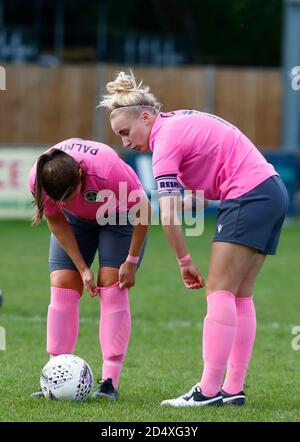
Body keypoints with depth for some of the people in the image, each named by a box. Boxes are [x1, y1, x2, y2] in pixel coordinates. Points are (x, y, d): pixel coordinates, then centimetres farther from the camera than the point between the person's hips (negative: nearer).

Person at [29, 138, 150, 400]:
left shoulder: (108, 171, -42)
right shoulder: (38, 179, -32)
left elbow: (143, 211, -24)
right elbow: (56, 221, -12)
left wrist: (131, 262, -17)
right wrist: (83, 269, -14)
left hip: (121, 216, -3)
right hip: (77, 220, 3)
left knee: (112, 289, -15)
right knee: (61, 288, -9)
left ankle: (110, 383, -15)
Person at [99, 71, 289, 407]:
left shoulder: (166, 139, -14)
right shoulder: (179, 121, 15)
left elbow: (168, 214, -21)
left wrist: (184, 261, -12)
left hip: (248, 198, -10)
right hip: (272, 191, 10)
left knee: (219, 292, -10)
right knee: (240, 296, 8)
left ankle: (209, 390, -13)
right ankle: (234, 389, 6)